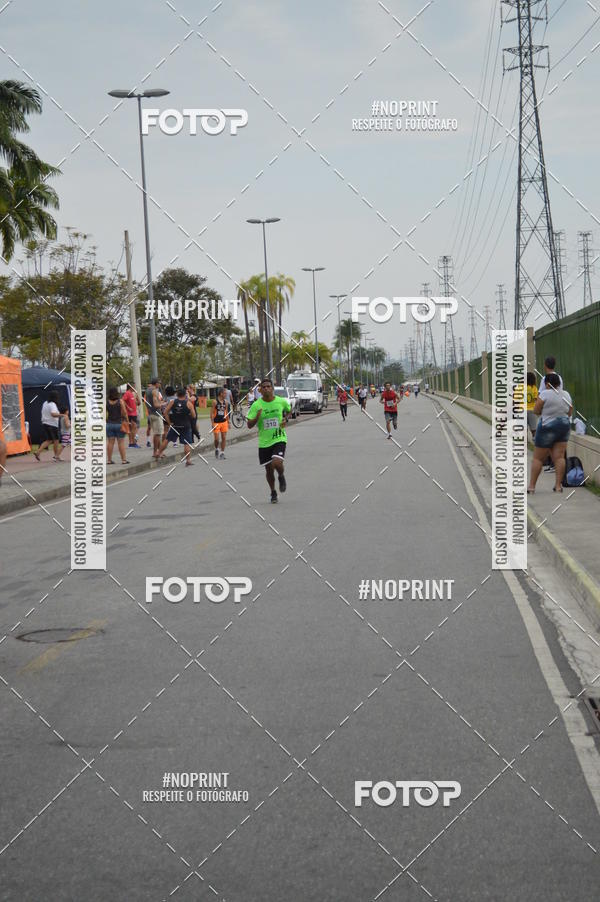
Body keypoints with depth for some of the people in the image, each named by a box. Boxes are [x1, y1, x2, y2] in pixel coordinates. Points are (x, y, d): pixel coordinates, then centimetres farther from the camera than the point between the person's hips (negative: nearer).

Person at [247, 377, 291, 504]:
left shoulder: (281, 401, -4)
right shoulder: (256, 405, -7)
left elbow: (288, 410, 20)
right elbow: (249, 425, -8)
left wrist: (286, 419, 0)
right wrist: (257, 418, -27)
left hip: (279, 439, -1)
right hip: (264, 442, 1)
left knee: (276, 463, -23)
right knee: (268, 469, 9)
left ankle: (281, 477, 13)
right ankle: (273, 492, 32)